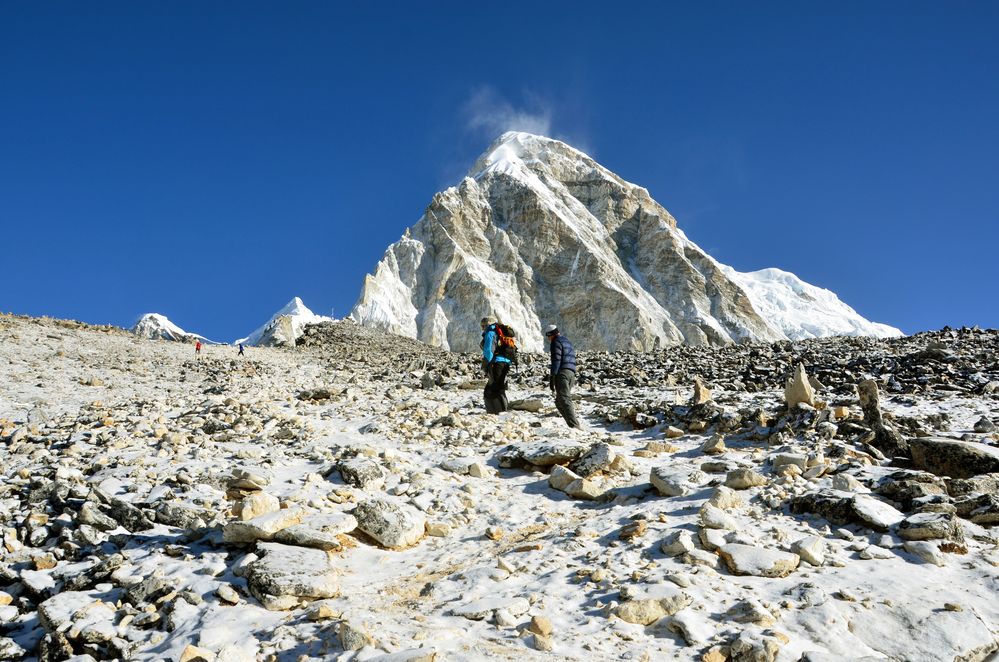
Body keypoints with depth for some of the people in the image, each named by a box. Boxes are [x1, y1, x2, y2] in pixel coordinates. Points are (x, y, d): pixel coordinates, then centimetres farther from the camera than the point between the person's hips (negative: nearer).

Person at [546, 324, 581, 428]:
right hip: (571, 373, 9)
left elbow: (556, 361, -13)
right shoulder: (567, 341, 26)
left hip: (562, 373, -9)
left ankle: (574, 425, -27)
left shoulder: (556, 342, -2)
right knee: (559, 402, 12)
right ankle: (574, 424, 3)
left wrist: (552, 378, -16)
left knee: (564, 401, -15)